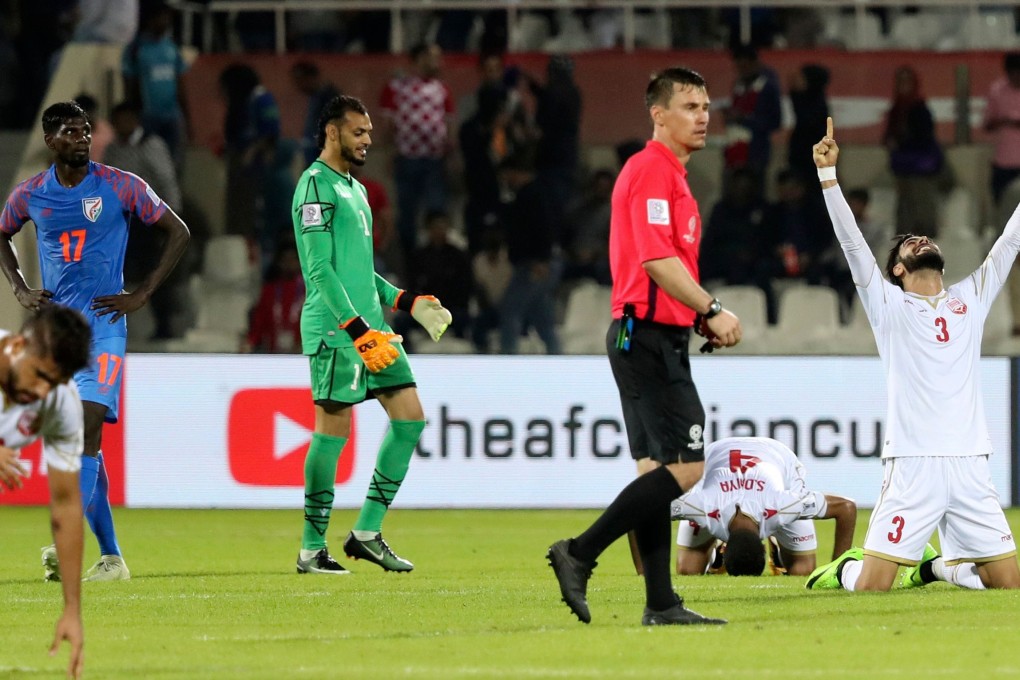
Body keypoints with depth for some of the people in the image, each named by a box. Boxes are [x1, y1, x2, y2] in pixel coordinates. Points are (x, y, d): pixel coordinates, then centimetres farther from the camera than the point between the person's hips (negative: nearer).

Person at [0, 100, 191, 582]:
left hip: (103, 325, -4)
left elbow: (177, 232, 4)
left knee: (87, 427, -18)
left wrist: (142, 295, -1)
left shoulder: (121, 186, -4)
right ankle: (110, 556, 12)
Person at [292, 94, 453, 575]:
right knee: (333, 431, -6)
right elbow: (320, 271, -17)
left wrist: (409, 303, 17)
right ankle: (312, 549, 2)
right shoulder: (316, 185, -9)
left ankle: (367, 531, 7)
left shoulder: (354, 189, 21)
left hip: (369, 327, 9)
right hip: (333, 331, -9)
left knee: (409, 416, 2)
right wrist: (360, 331, -22)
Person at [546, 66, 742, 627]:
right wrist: (712, 310, -19)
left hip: (653, 338, 11)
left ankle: (660, 603, 8)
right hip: (649, 337, -11)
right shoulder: (651, 170, -12)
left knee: (657, 469, 8)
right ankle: (579, 553, -11)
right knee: (684, 466, -13)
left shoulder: (668, 174, 20)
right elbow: (657, 259, -21)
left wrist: (703, 320, 14)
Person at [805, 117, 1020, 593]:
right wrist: (828, 174, -10)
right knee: (871, 587, -10)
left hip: (969, 465, 3)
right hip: (911, 466, -3)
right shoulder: (888, 305, 8)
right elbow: (851, 241, -1)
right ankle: (844, 568, 25)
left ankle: (936, 566, 28)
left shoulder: (970, 299, 17)